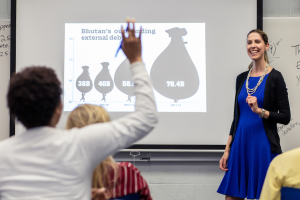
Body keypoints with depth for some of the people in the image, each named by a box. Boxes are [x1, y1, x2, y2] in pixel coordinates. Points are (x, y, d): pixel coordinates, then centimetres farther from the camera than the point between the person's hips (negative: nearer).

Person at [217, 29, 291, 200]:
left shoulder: (274, 77, -4)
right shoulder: (241, 78, 11)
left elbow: (285, 117, -6)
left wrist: (260, 111, -20)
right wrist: (227, 150, 10)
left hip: (264, 147, -5)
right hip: (240, 145, 5)